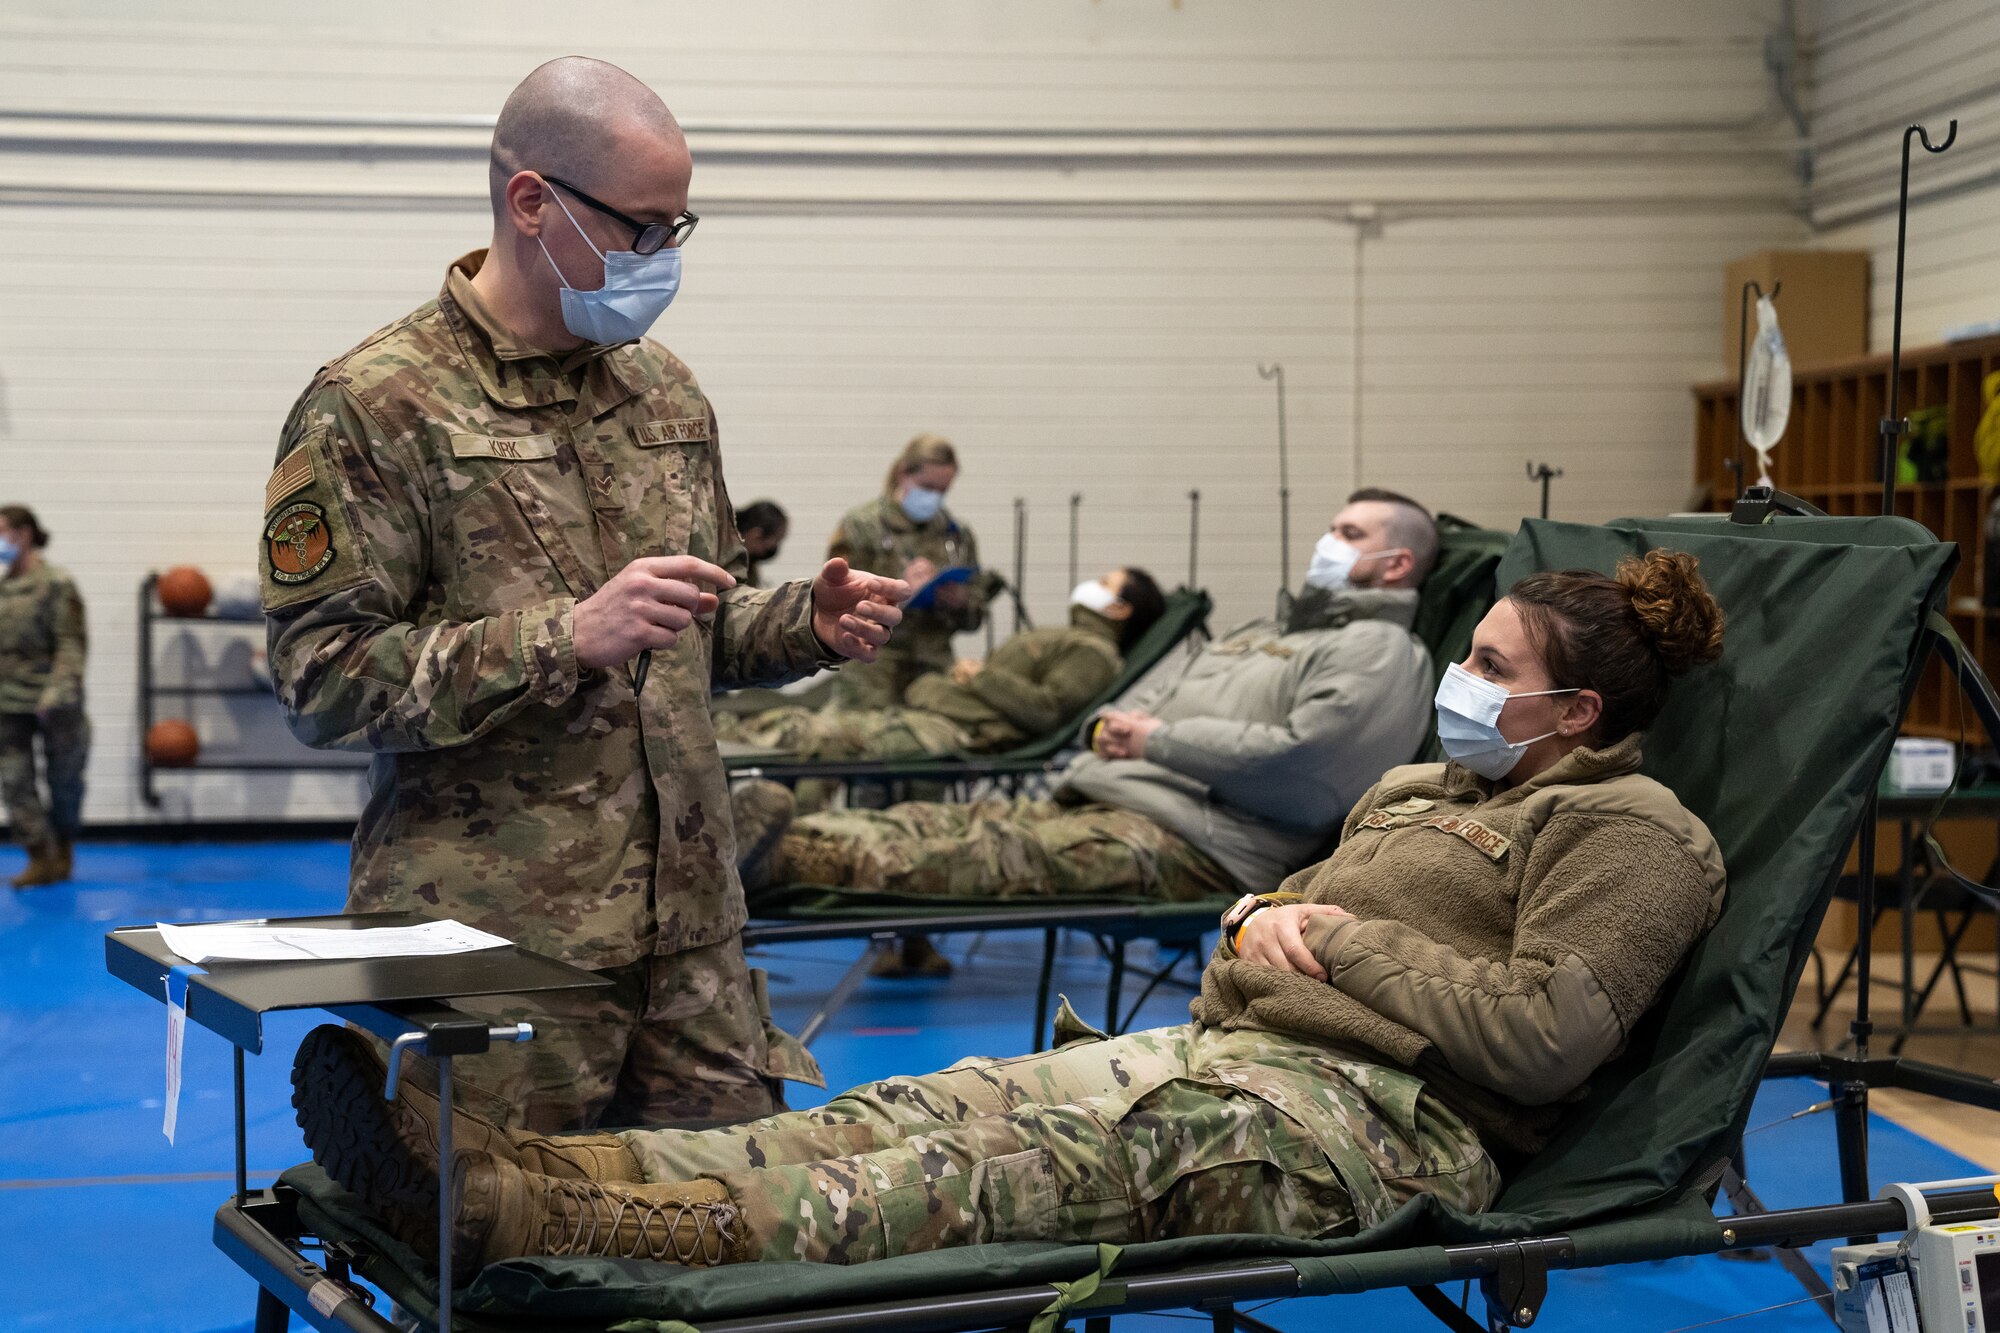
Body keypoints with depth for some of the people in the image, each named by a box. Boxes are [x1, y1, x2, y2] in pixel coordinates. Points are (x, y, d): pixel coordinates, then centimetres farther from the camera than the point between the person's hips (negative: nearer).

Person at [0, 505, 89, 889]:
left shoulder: (56, 585, -8)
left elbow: (71, 644, -13)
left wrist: (58, 690, -23)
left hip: (51, 705, -5)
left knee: (64, 781, 8)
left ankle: (63, 852, 26)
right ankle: (40, 858, 1)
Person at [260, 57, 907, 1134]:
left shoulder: (665, 390, 16)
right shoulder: (376, 406, -6)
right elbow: (321, 680, -13)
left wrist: (806, 626, 4)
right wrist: (568, 636, -21)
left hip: (689, 925, 6)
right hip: (490, 941, -6)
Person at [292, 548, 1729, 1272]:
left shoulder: (1630, 832, 1)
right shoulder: (1420, 788, 28)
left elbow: (1547, 1038, -14)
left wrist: (1349, 939, -9)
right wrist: (1268, 918, 6)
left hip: (1379, 1120, -8)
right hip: (1225, 1051, 8)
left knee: (1019, 1163, -29)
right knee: (922, 1109, -15)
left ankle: (535, 1228, -46)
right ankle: (501, 1177, -32)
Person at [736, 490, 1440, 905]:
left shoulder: (1378, 652, 3)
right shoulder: (1262, 634, 34)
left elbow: (1306, 770, -14)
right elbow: (1149, 701, 32)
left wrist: (1161, 740, -8)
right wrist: (1114, 726, 5)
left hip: (1193, 841, -9)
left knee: (993, 857, -29)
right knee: (936, 822, -13)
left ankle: (781, 855, -47)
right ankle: (768, 836, -30)